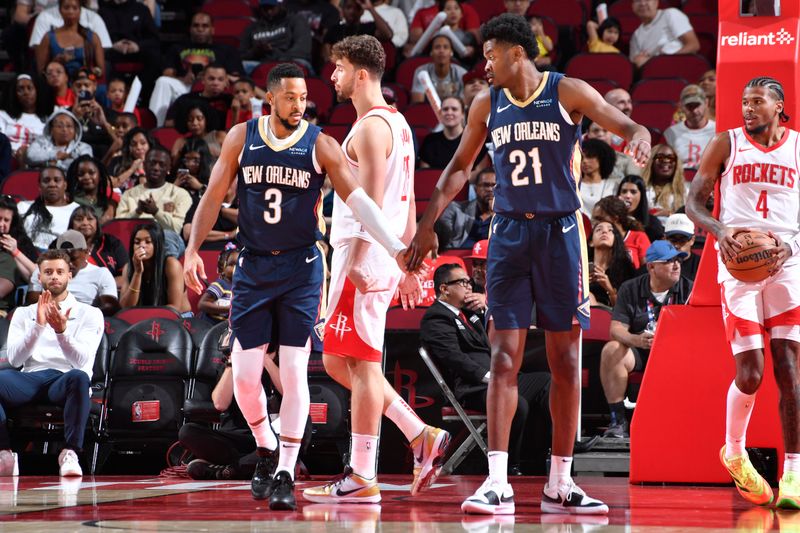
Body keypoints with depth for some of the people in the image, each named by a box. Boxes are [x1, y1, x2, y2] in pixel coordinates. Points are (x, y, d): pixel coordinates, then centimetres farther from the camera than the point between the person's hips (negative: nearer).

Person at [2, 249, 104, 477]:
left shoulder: (89, 314, 13)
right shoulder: (24, 314, 20)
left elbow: (83, 360, -3)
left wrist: (62, 331, -21)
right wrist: (38, 325, -9)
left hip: (64, 381, -2)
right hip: (31, 379, 2)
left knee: (79, 377, -40)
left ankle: (70, 452, -37)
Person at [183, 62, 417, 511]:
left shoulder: (320, 145, -4)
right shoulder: (242, 137, 2)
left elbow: (358, 199, -11)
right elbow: (214, 196, 7)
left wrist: (397, 247, -22)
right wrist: (192, 248, -3)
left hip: (301, 268, -2)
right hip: (253, 267, 2)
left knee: (294, 372, -7)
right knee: (244, 375, 0)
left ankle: (285, 474, 0)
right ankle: (266, 449, 26)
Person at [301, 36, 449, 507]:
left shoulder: (371, 127, -12)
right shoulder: (396, 123, 19)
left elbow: (372, 201, -20)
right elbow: (408, 202, 20)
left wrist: (356, 259, -24)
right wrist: (408, 266, 22)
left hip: (364, 258, -10)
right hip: (385, 258, 10)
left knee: (361, 365, -6)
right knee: (339, 362, 13)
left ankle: (362, 479, -4)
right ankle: (422, 437, 10)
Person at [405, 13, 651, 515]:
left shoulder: (568, 92, -4)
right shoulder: (487, 105, 8)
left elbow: (629, 126, -9)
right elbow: (460, 167, 18)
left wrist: (639, 137, -33)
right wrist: (428, 223, 13)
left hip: (559, 232, -2)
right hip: (509, 233, 2)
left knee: (566, 360, 2)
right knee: (505, 358, -6)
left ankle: (560, 484, 9)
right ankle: (498, 483, -10)